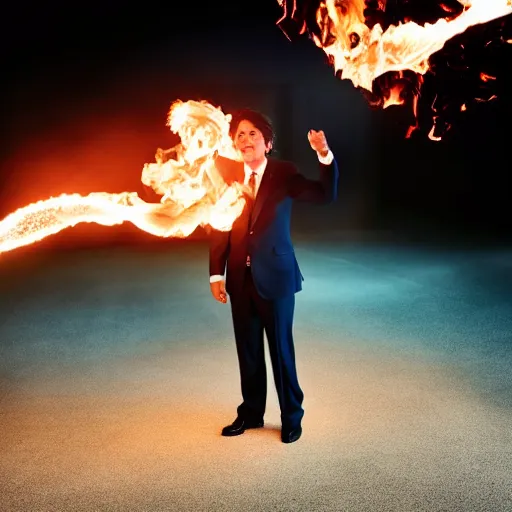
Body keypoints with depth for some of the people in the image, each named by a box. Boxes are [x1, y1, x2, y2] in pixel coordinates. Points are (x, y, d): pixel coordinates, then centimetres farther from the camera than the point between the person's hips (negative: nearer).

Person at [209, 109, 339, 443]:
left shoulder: (284, 174, -5)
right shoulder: (228, 177, 2)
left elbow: (326, 195, -18)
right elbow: (219, 228, 4)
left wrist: (325, 155, -32)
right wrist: (216, 274, 0)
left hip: (275, 276, -3)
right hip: (240, 278, 3)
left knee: (281, 348, 6)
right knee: (247, 350, 14)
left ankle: (292, 416, 24)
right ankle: (251, 413, 31)